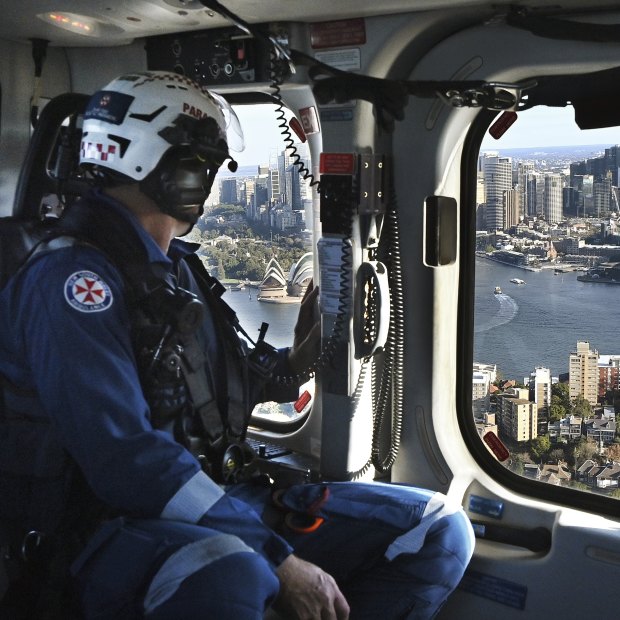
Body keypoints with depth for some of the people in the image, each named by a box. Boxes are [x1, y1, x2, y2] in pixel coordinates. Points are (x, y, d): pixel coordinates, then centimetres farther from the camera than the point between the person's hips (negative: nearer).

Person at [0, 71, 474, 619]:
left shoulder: (177, 266, 16)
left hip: (220, 497, 8)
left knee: (439, 528, -1)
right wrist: (280, 562, -26)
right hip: (122, 526, -8)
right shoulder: (72, 277, -14)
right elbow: (126, 457, -25)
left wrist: (292, 360, 8)